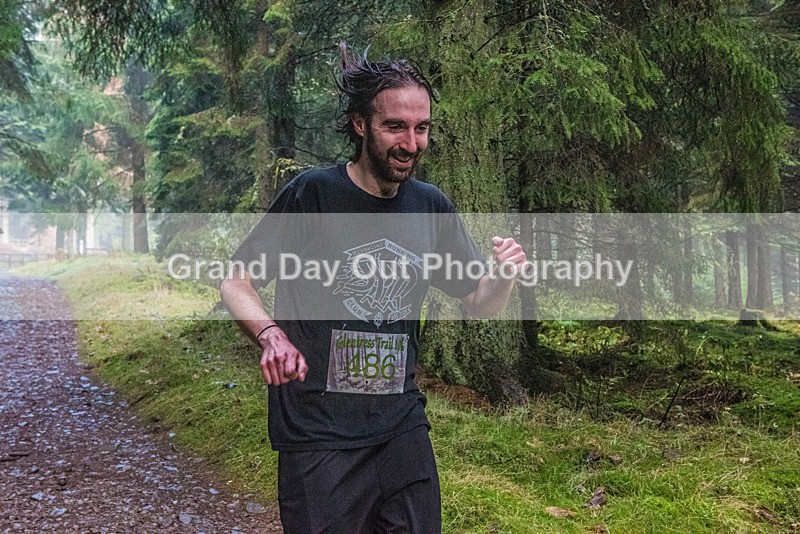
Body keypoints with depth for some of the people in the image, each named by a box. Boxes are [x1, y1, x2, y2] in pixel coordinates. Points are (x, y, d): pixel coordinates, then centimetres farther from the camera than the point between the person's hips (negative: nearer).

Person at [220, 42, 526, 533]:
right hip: (318, 436, -4)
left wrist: (505, 274, -13)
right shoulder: (312, 194, -12)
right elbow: (236, 282, -6)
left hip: (403, 429, 4)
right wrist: (270, 335, -25)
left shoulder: (431, 207, 1)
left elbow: (482, 304, 9)